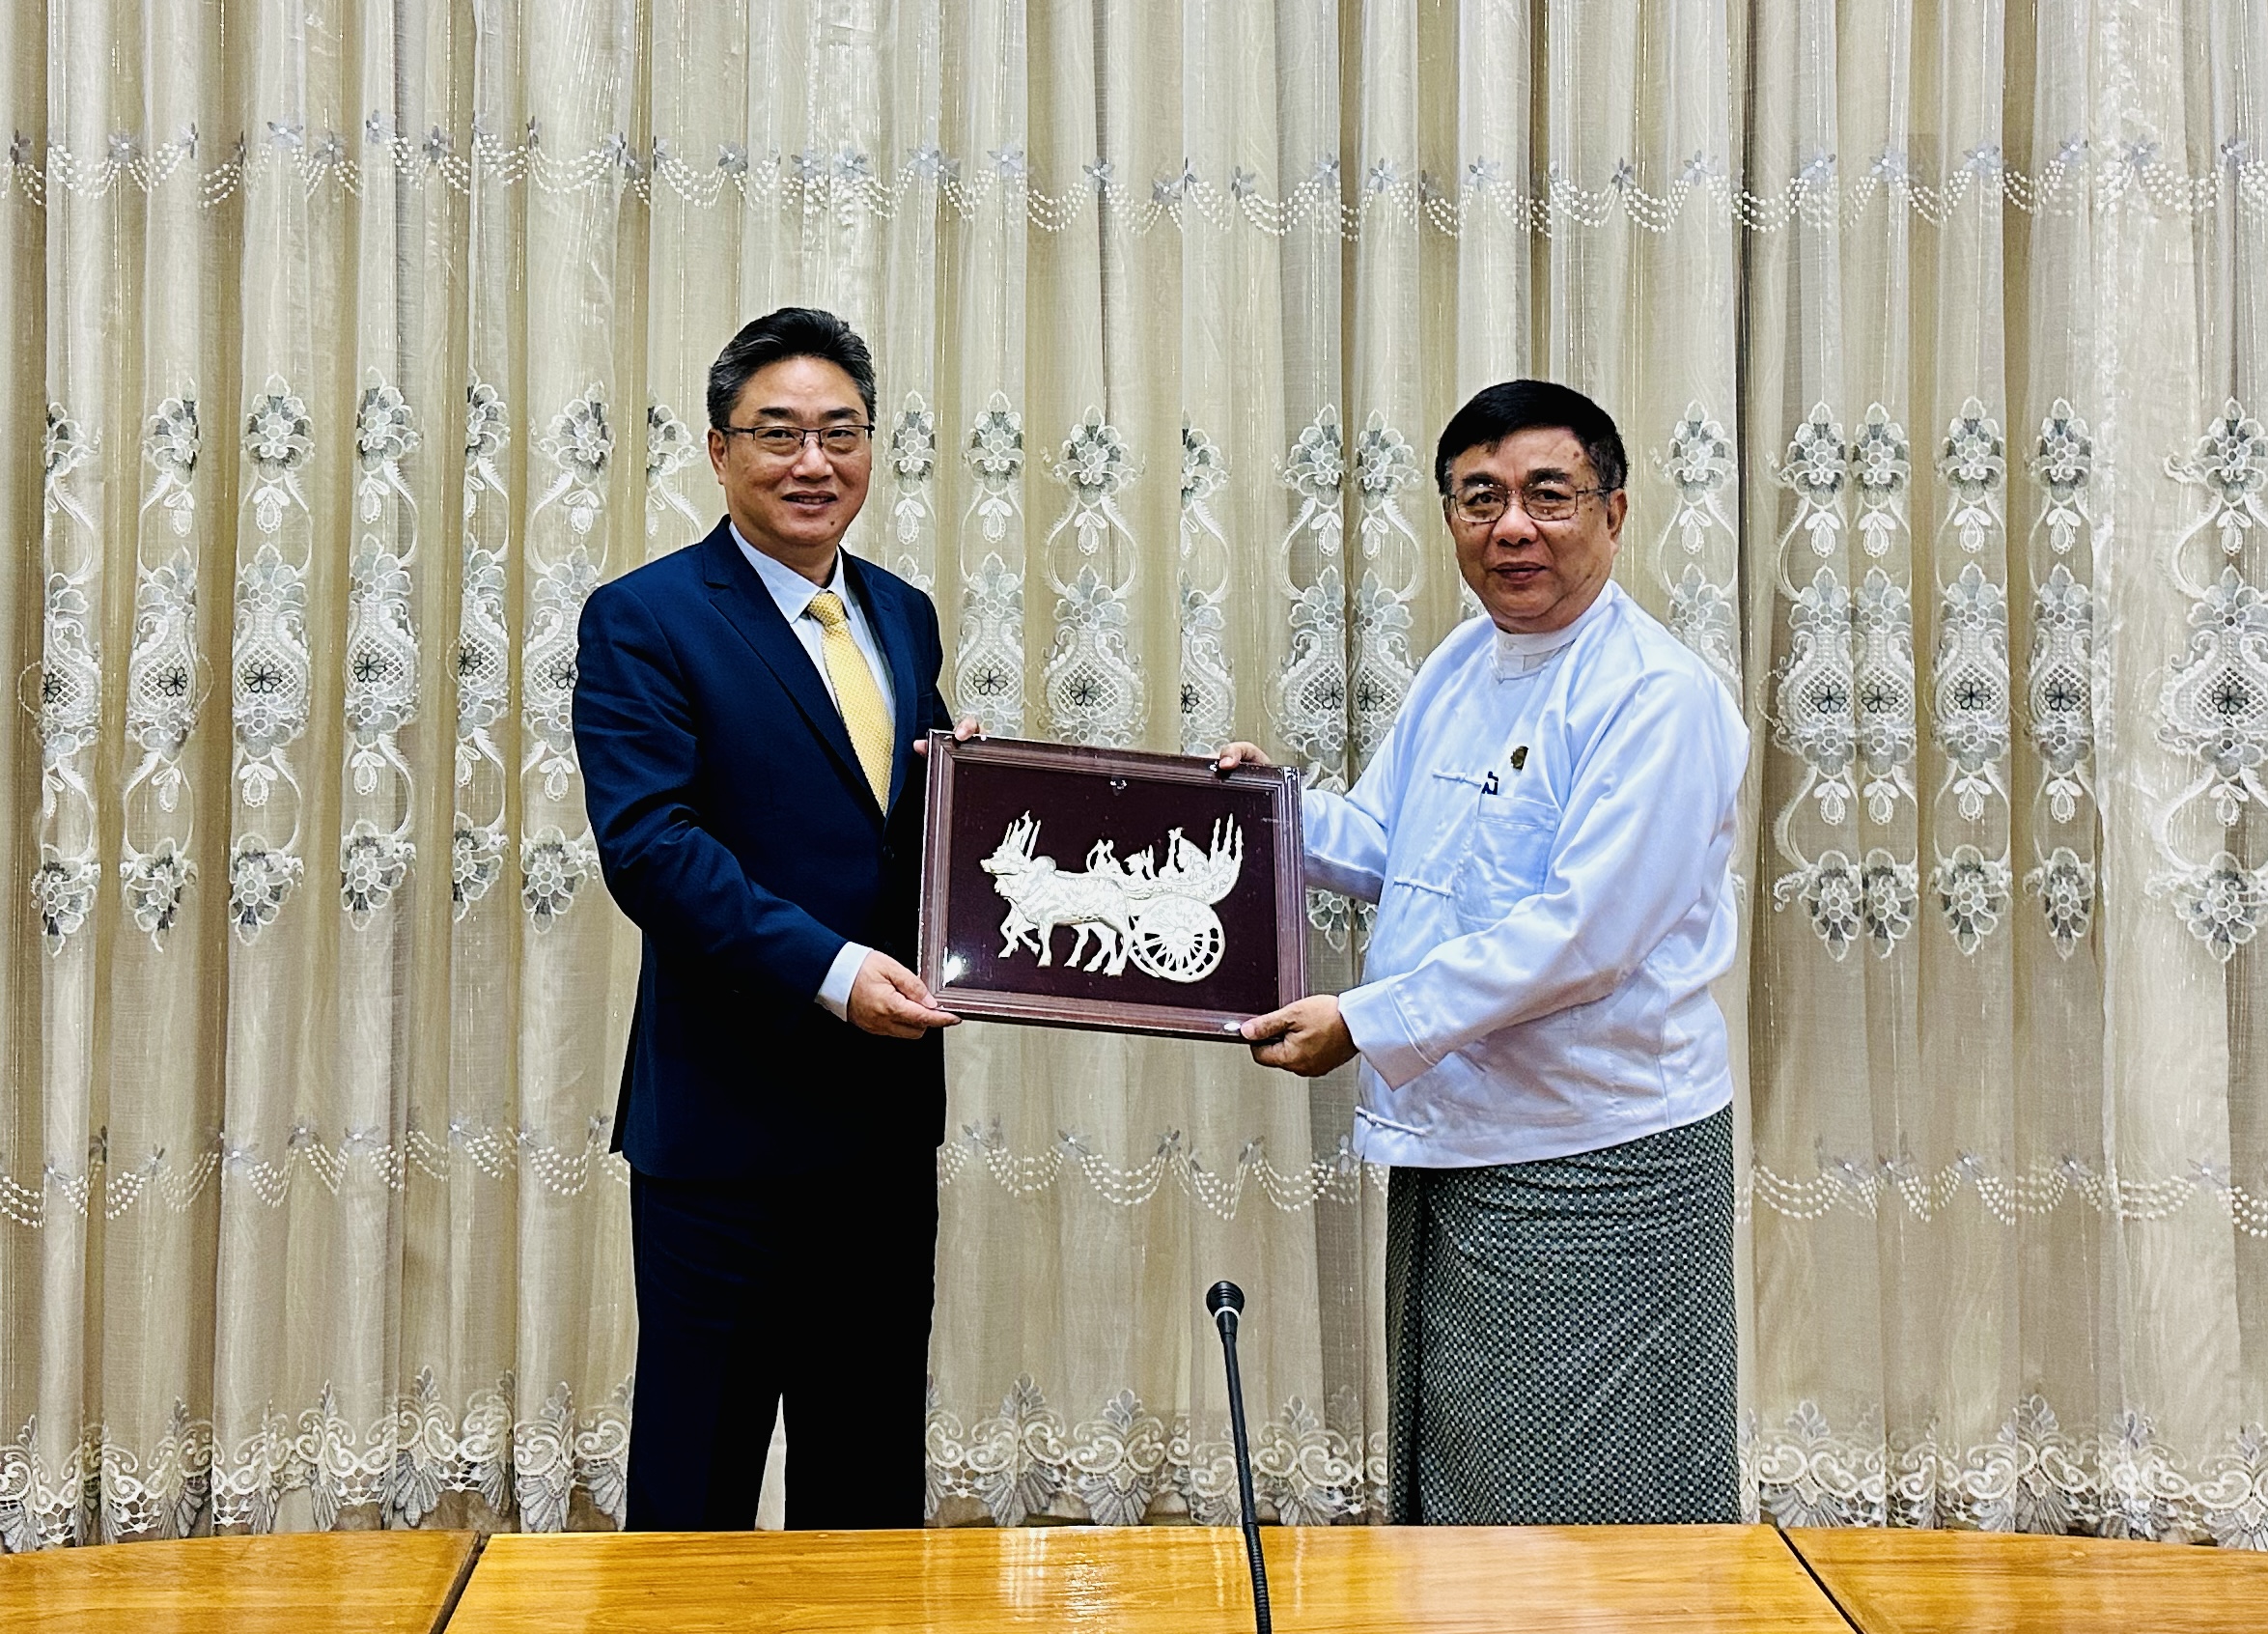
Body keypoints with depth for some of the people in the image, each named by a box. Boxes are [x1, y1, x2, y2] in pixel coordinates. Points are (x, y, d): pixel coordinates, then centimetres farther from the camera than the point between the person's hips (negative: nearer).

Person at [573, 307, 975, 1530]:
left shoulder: (904, 618, 13)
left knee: (874, 1471, 16)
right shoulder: (643, 621, -7)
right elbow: (649, 842, -18)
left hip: (890, 1116, 6)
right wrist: (831, 968, -26)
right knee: (698, 1481, 5)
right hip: (728, 1118, -6)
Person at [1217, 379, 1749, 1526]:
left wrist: (1366, 1025, -21)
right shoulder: (1459, 668, 10)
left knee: (1591, 1499, 3)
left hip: (1595, 1158, -8)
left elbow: (1583, 935, -24)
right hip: (1451, 1134, 9)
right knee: (1451, 1474, 21)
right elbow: (1382, 843, 20)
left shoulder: (1654, 695, -17)